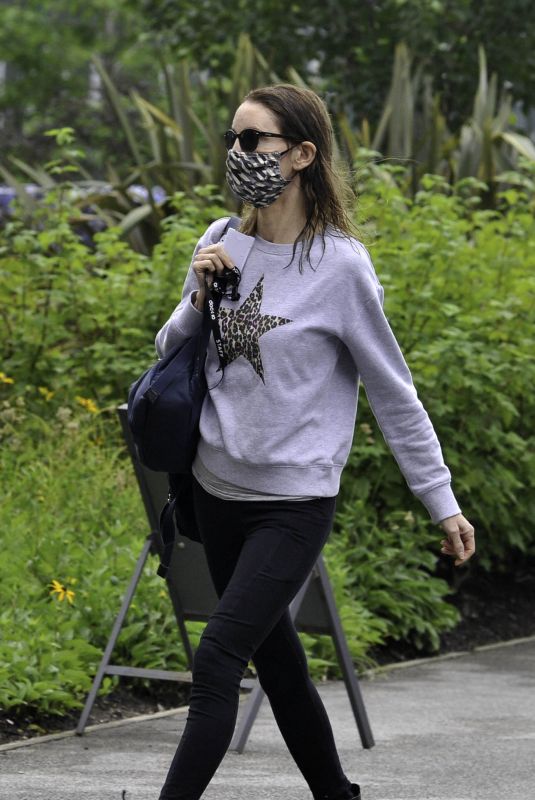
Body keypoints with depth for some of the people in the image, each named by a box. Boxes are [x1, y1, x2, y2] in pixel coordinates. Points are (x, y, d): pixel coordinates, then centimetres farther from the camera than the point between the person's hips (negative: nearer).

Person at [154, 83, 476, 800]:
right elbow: (171, 354, 13)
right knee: (275, 658, 15)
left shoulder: (340, 266, -12)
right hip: (217, 490, 6)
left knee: (217, 662, -14)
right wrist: (199, 297, -8)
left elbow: (394, 394, -6)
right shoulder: (222, 244, 3)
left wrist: (444, 503, -3)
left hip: (294, 503, -6)